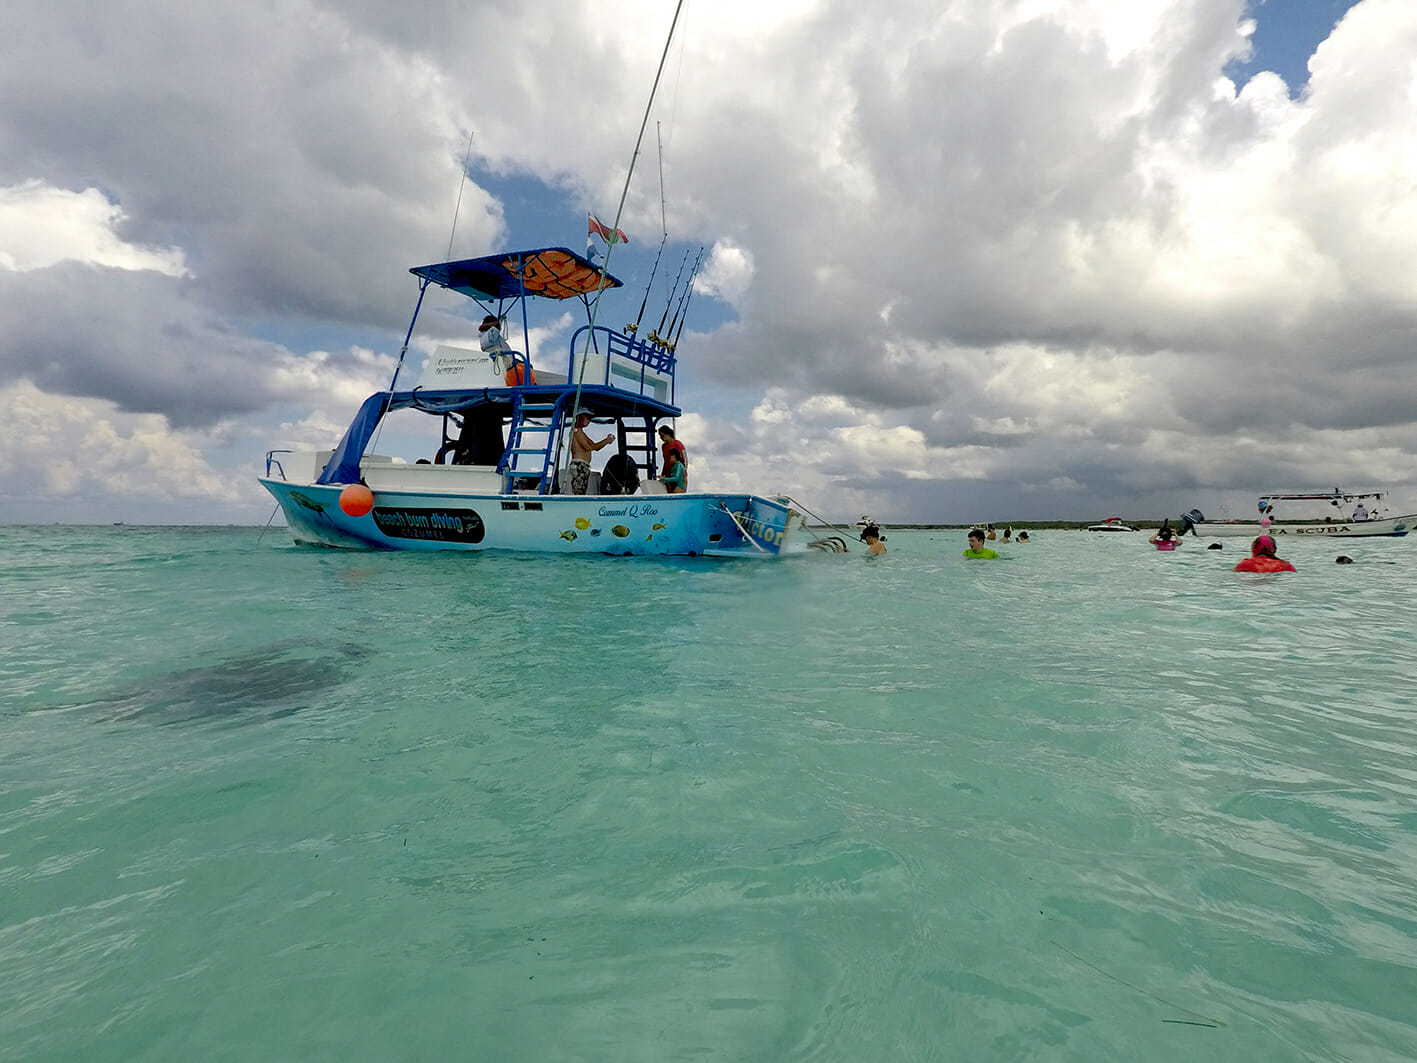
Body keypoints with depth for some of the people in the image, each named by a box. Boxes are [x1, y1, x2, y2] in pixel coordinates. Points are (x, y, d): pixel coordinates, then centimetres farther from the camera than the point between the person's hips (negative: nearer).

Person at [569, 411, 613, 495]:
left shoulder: (581, 432, 26)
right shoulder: (576, 430, -4)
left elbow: (595, 446, 26)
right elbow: (588, 448, -12)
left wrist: (607, 440, 9)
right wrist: (606, 441, -8)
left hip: (585, 466, 10)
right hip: (579, 465, -10)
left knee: (581, 494, 3)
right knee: (578, 494, -17)